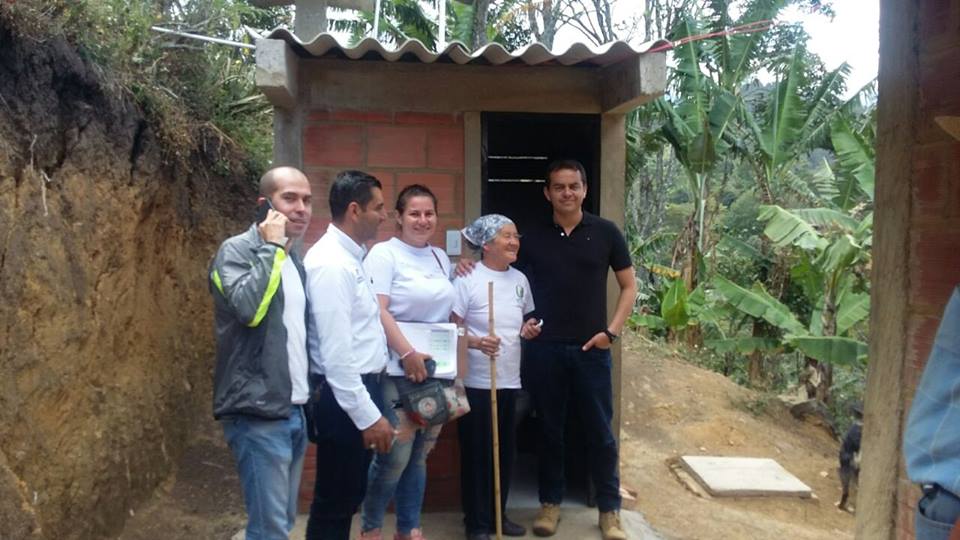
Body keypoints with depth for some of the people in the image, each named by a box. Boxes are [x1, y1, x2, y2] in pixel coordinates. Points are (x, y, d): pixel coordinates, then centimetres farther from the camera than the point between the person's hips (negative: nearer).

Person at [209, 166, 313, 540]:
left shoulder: (295, 262, 16)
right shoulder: (237, 250, -8)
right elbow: (249, 308, -28)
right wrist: (271, 246, -17)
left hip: (296, 411, 8)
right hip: (259, 413, -8)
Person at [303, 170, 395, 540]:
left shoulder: (350, 257, 13)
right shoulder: (331, 263, -19)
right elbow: (336, 353, -24)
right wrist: (368, 415, -22)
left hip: (361, 389, 10)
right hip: (344, 398, -10)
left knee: (348, 496, 20)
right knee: (334, 502, 4)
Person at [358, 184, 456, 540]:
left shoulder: (441, 258, 13)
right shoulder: (384, 253, -7)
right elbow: (377, 310, -17)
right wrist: (408, 354, -22)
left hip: (437, 369, 6)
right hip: (397, 369, -6)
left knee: (420, 455, 13)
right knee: (396, 455, -5)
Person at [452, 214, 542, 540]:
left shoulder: (520, 280, 9)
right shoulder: (468, 279, -11)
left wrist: (527, 331, -1)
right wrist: (477, 342, -29)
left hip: (510, 380, 6)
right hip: (477, 382, -6)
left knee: (505, 452, 15)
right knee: (476, 452, 4)